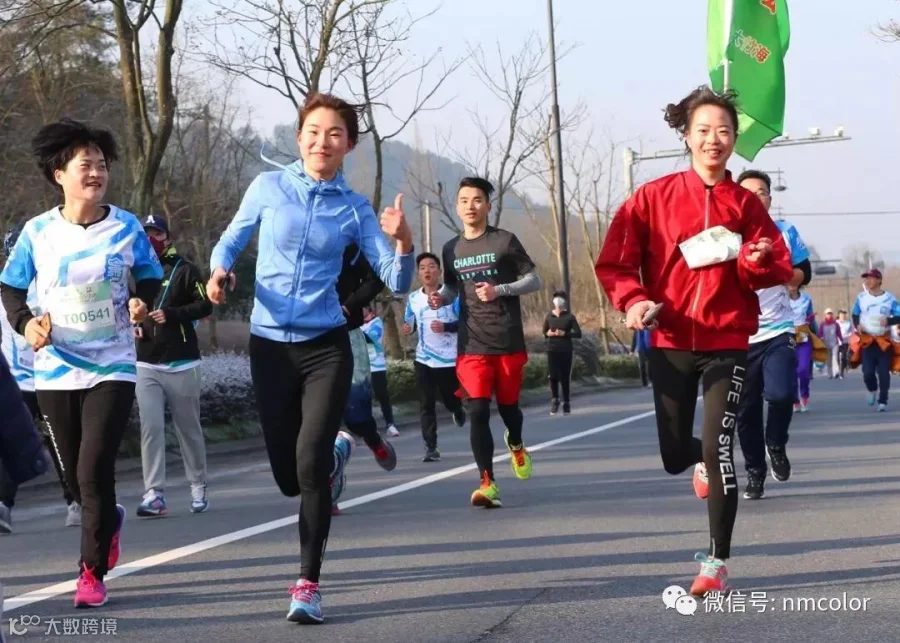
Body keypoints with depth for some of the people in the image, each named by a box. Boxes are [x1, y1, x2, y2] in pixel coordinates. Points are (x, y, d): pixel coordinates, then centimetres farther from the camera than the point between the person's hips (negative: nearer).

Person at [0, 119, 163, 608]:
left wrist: (143, 301, -14)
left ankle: (93, 572, 1)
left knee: (94, 470, -13)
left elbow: (151, 278, 8)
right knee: (75, 476, 12)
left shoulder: (126, 227, -4)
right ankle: (108, 520, 45)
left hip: (112, 369, -2)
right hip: (55, 371, 2)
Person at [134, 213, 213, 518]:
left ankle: (198, 489, 20)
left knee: (189, 428, 6)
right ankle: (154, 494, -9)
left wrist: (171, 314, -17)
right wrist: (132, 325, 1)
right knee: (151, 428, -7)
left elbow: (205, 305, -6)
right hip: (146, 364, 2)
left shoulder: (184, 269, 0)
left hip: (182, 363, -2)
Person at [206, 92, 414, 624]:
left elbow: (397, 283, -2)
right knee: (288, 476, 8)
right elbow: (230, 242, 11)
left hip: (326, 347, -2)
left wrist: (403, 241, -22)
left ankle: (308, 587, -6)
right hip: (269, 346, 2)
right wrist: (220, 271, -11)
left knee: (310, 466, -17)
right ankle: (333, 452, 47)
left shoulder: (355, 209, -1)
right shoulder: (268, 187, 0)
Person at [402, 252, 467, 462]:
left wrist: (446, 327, -24)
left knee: (451, 401, 12)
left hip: (449, 359, -2)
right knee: (426, 405, -7)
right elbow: (409, 323, 14)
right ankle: (431, 447, -5)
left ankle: (458, 411, 50)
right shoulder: (413, 299, 3)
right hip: (424, 360, 2)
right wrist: (407, 328, -9)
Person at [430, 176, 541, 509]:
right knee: (478, 411, -12)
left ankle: (516, 444, 47)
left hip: (508, 342, -1)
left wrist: (499, 290, -16)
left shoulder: (505, 241, -2)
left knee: (508, 405, 12)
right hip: (472, 345, 2)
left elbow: (534, 281, 0)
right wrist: (441, 298, -1)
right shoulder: (451, 249, 9)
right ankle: (487, 482, -12)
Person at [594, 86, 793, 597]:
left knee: (719, 450, -11)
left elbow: (780, 270, 2)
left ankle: (718, 563, 2)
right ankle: (703, 462, 48)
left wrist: (758, 262, -20)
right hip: (671, 343, 1)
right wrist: (633, 299, -19)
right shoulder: (655, 197, -2)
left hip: (728, 344, -1)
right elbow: (615, 261, -2)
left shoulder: (746, 205, -1)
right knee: (675, 457, 8)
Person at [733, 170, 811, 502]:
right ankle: (755, 473, 19)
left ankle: (777, 445, 10)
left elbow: (804, 274, 8)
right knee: (746, 410, 3)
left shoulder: (785, 232, 6)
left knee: (780, 394, -19)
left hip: (778, 331, 0)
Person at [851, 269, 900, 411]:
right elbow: (855, 315, 13)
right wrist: (858, 325, -8)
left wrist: (888, 321, -22)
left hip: (884, 340, -1)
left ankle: (883, 401, 9)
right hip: (867, 340, 1)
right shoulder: (861, 297, 1)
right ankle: (872, 390, 25)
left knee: (883, 372, -3)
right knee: (868, 372, -8)